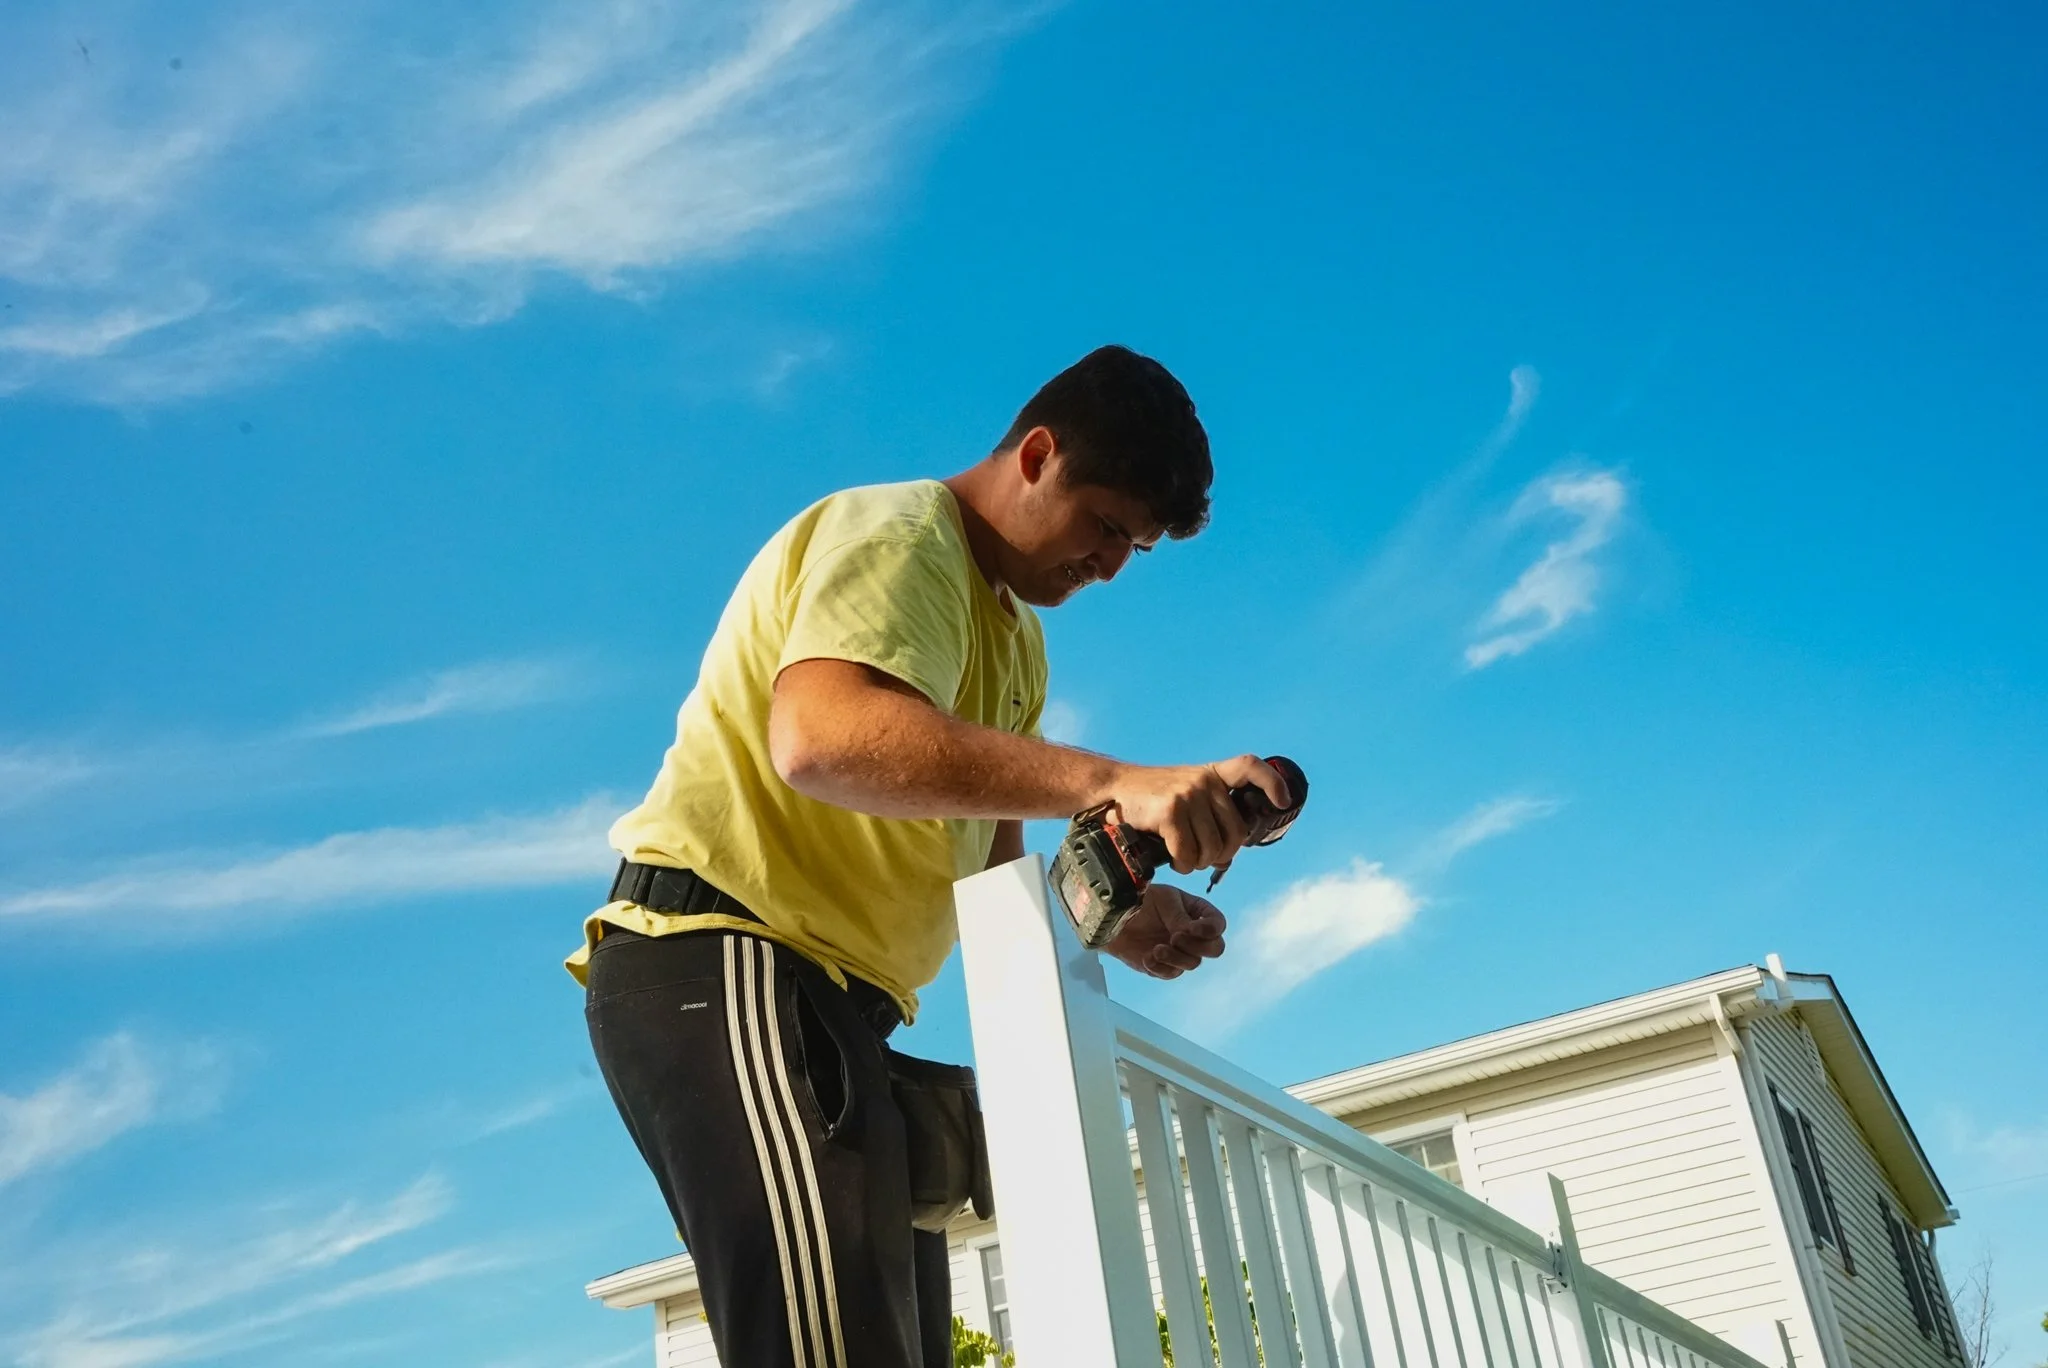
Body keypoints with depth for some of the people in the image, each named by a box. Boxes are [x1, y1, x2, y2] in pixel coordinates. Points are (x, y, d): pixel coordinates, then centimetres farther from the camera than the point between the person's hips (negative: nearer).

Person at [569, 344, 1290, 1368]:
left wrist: (1114, 919, -3)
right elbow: (822, 736, -32)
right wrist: (1114, 783, -38)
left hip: (826, 995, 10)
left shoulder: (1013, 642, 22)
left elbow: (992, 864, 18)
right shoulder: (898, 537, -9)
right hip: (719, 957, -10)